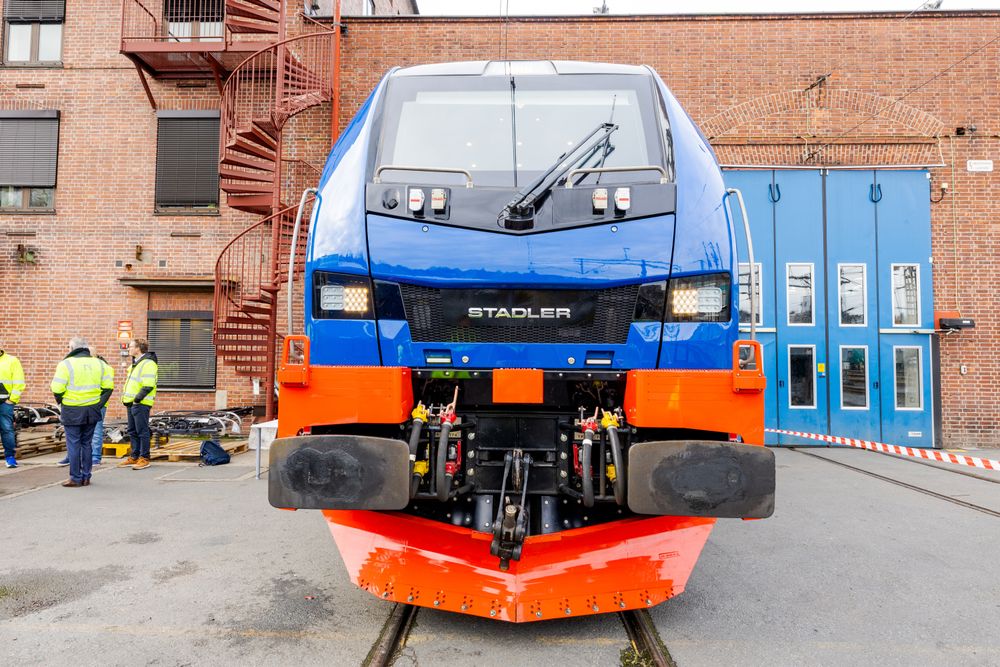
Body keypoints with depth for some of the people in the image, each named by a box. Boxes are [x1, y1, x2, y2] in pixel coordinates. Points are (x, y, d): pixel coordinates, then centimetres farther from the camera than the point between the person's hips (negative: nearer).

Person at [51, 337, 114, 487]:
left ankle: (76, 478, 8)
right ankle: (86, 477, 18)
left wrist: (61, 402, 5)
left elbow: (57, 389, -13)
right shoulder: (98, 363, 6)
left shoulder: (66, 364, -9)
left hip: (72, 411, -4)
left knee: (73, 445, 4)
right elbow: (108, 387, 5)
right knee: (87, 444, 14)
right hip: (92, 411, 5)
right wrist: (99, 403, 11)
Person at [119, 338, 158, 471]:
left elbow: (148, 386, -22)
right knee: (133, 431, 14)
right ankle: (134, 457, 23)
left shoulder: (148, 363, -14)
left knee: (142, 431, -4)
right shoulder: (136, 363, 19)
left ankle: (144, 458, 1)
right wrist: (126, 398, 16)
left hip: (141, 404, -10)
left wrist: (137, 399, -20)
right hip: (132, 403, 10)